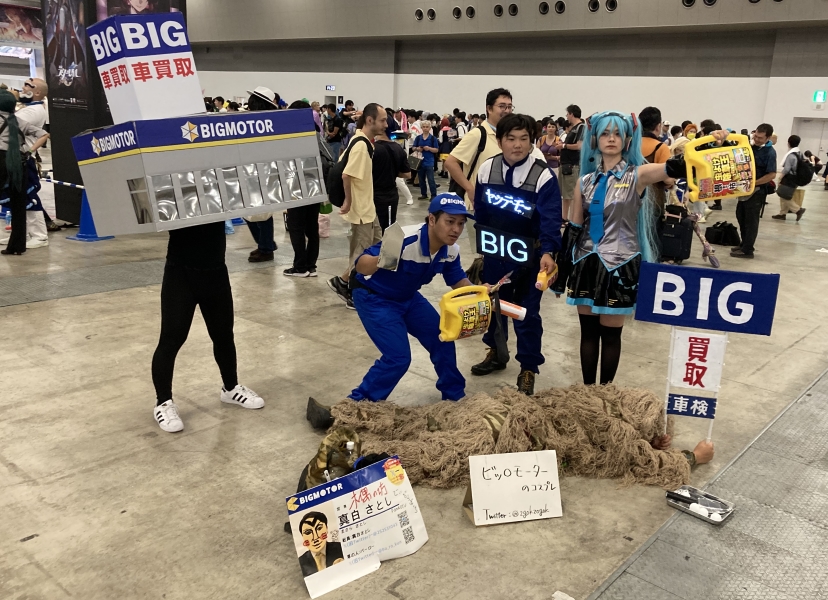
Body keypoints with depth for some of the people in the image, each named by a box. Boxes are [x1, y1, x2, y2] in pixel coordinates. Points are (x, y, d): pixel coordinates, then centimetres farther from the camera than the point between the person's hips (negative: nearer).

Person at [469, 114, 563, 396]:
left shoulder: (544, 176, -15)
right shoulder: (486, 169, -2)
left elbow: (551, 219, -21)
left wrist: (547, 251, -35)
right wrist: (483, 243, 12)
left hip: (529, 257, -4)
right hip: (494, 253, 4)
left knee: (527, 313, 3)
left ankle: (528, 369, 16)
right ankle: (495, 353, 39)